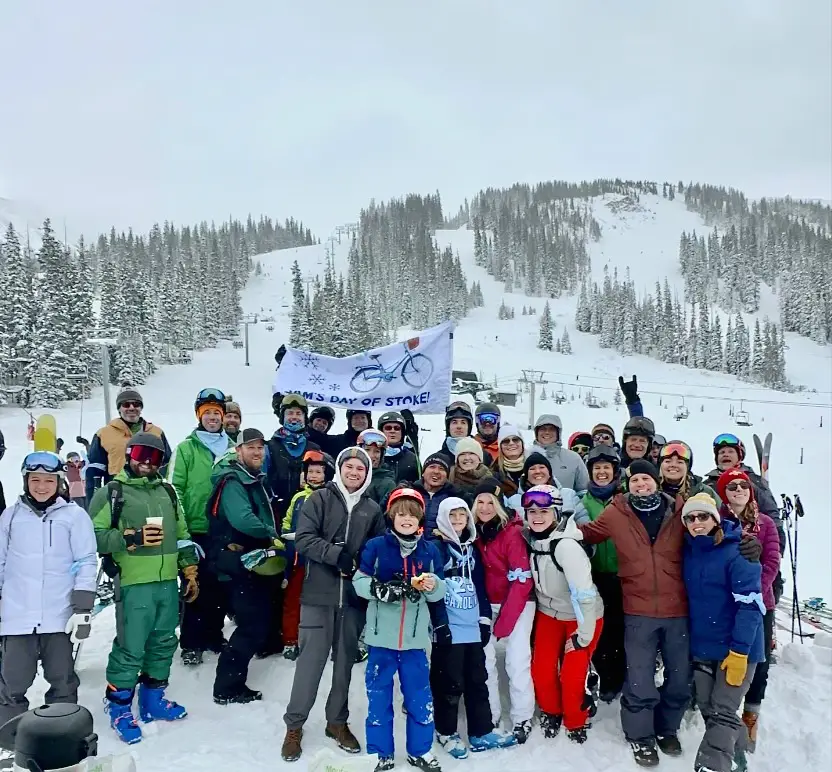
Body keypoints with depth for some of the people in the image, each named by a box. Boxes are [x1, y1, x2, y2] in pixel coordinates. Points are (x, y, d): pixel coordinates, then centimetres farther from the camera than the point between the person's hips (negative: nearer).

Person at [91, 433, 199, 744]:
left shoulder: (167, 492, 15)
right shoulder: (111, 493, -2)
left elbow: (183, 535, 20)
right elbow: (94, 536, -10)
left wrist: (190, 573, 16)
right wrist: (132, 538, -20)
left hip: (168, 583, 6)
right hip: (133, 585, -6)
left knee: (164, 644, 13)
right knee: (130, 648, -4)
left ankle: (153, 699, 28)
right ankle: (119, 707, 12)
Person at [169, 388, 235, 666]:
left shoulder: (232, 448, 8)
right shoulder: (186, 448, -1)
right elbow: (175, 488, -4)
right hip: (195, 529, -3)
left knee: (220, 586, 12)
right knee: (196, 587, 2)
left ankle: (214, 635, 27)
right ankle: (191, 643, 13)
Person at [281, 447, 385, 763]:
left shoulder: (373, 509, 6)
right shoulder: (320, 498, -1)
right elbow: (304, 538, -10)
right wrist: (338, 555, -19)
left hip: (355, 596, 3)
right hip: (319, 593, -3)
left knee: (345, 660, 13)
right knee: (311, 660, 0)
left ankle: (337, 721, 28)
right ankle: (294, 725, 15)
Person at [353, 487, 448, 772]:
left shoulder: (430, 551, 2)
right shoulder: (376, 546, -5)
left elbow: (438, 595, 7)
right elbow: (359, 582, -5)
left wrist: (433, 585, -16)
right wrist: (382, 589, -22)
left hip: (415, 635, 2)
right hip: (382, 634, -2)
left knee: (420, 695, 12)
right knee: (379, 694, 9)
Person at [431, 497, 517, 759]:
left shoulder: (472, 549, 15)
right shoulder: (436, 548, -6)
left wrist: (485, 619, 13)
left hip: (473, 627, 6)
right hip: (448, 629, -6)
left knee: (477, 680, 12)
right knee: (450, 683, 2)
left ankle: (482, 731, 22)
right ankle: (446, 733, 17)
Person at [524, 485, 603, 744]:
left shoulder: (566, 545, -32)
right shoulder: (530, 538, -10)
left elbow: (584, 594, -29)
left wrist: (583, 635, -22)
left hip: (582, 616, -5)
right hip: (549, 612, 6)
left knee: (572, 675, -5)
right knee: (541, 670, 3)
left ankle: (576, 723, 23)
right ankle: (551, 712, 32)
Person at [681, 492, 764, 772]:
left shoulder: (736, 551, -17)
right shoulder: (688, 551, 3)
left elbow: (750, 604, -20)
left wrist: (739, 651, -23)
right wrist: (690, 639, 14)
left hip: (736, 647, -7)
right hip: (702, 645, 7)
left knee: (722, 713, -6)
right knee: (707, 708, 14)